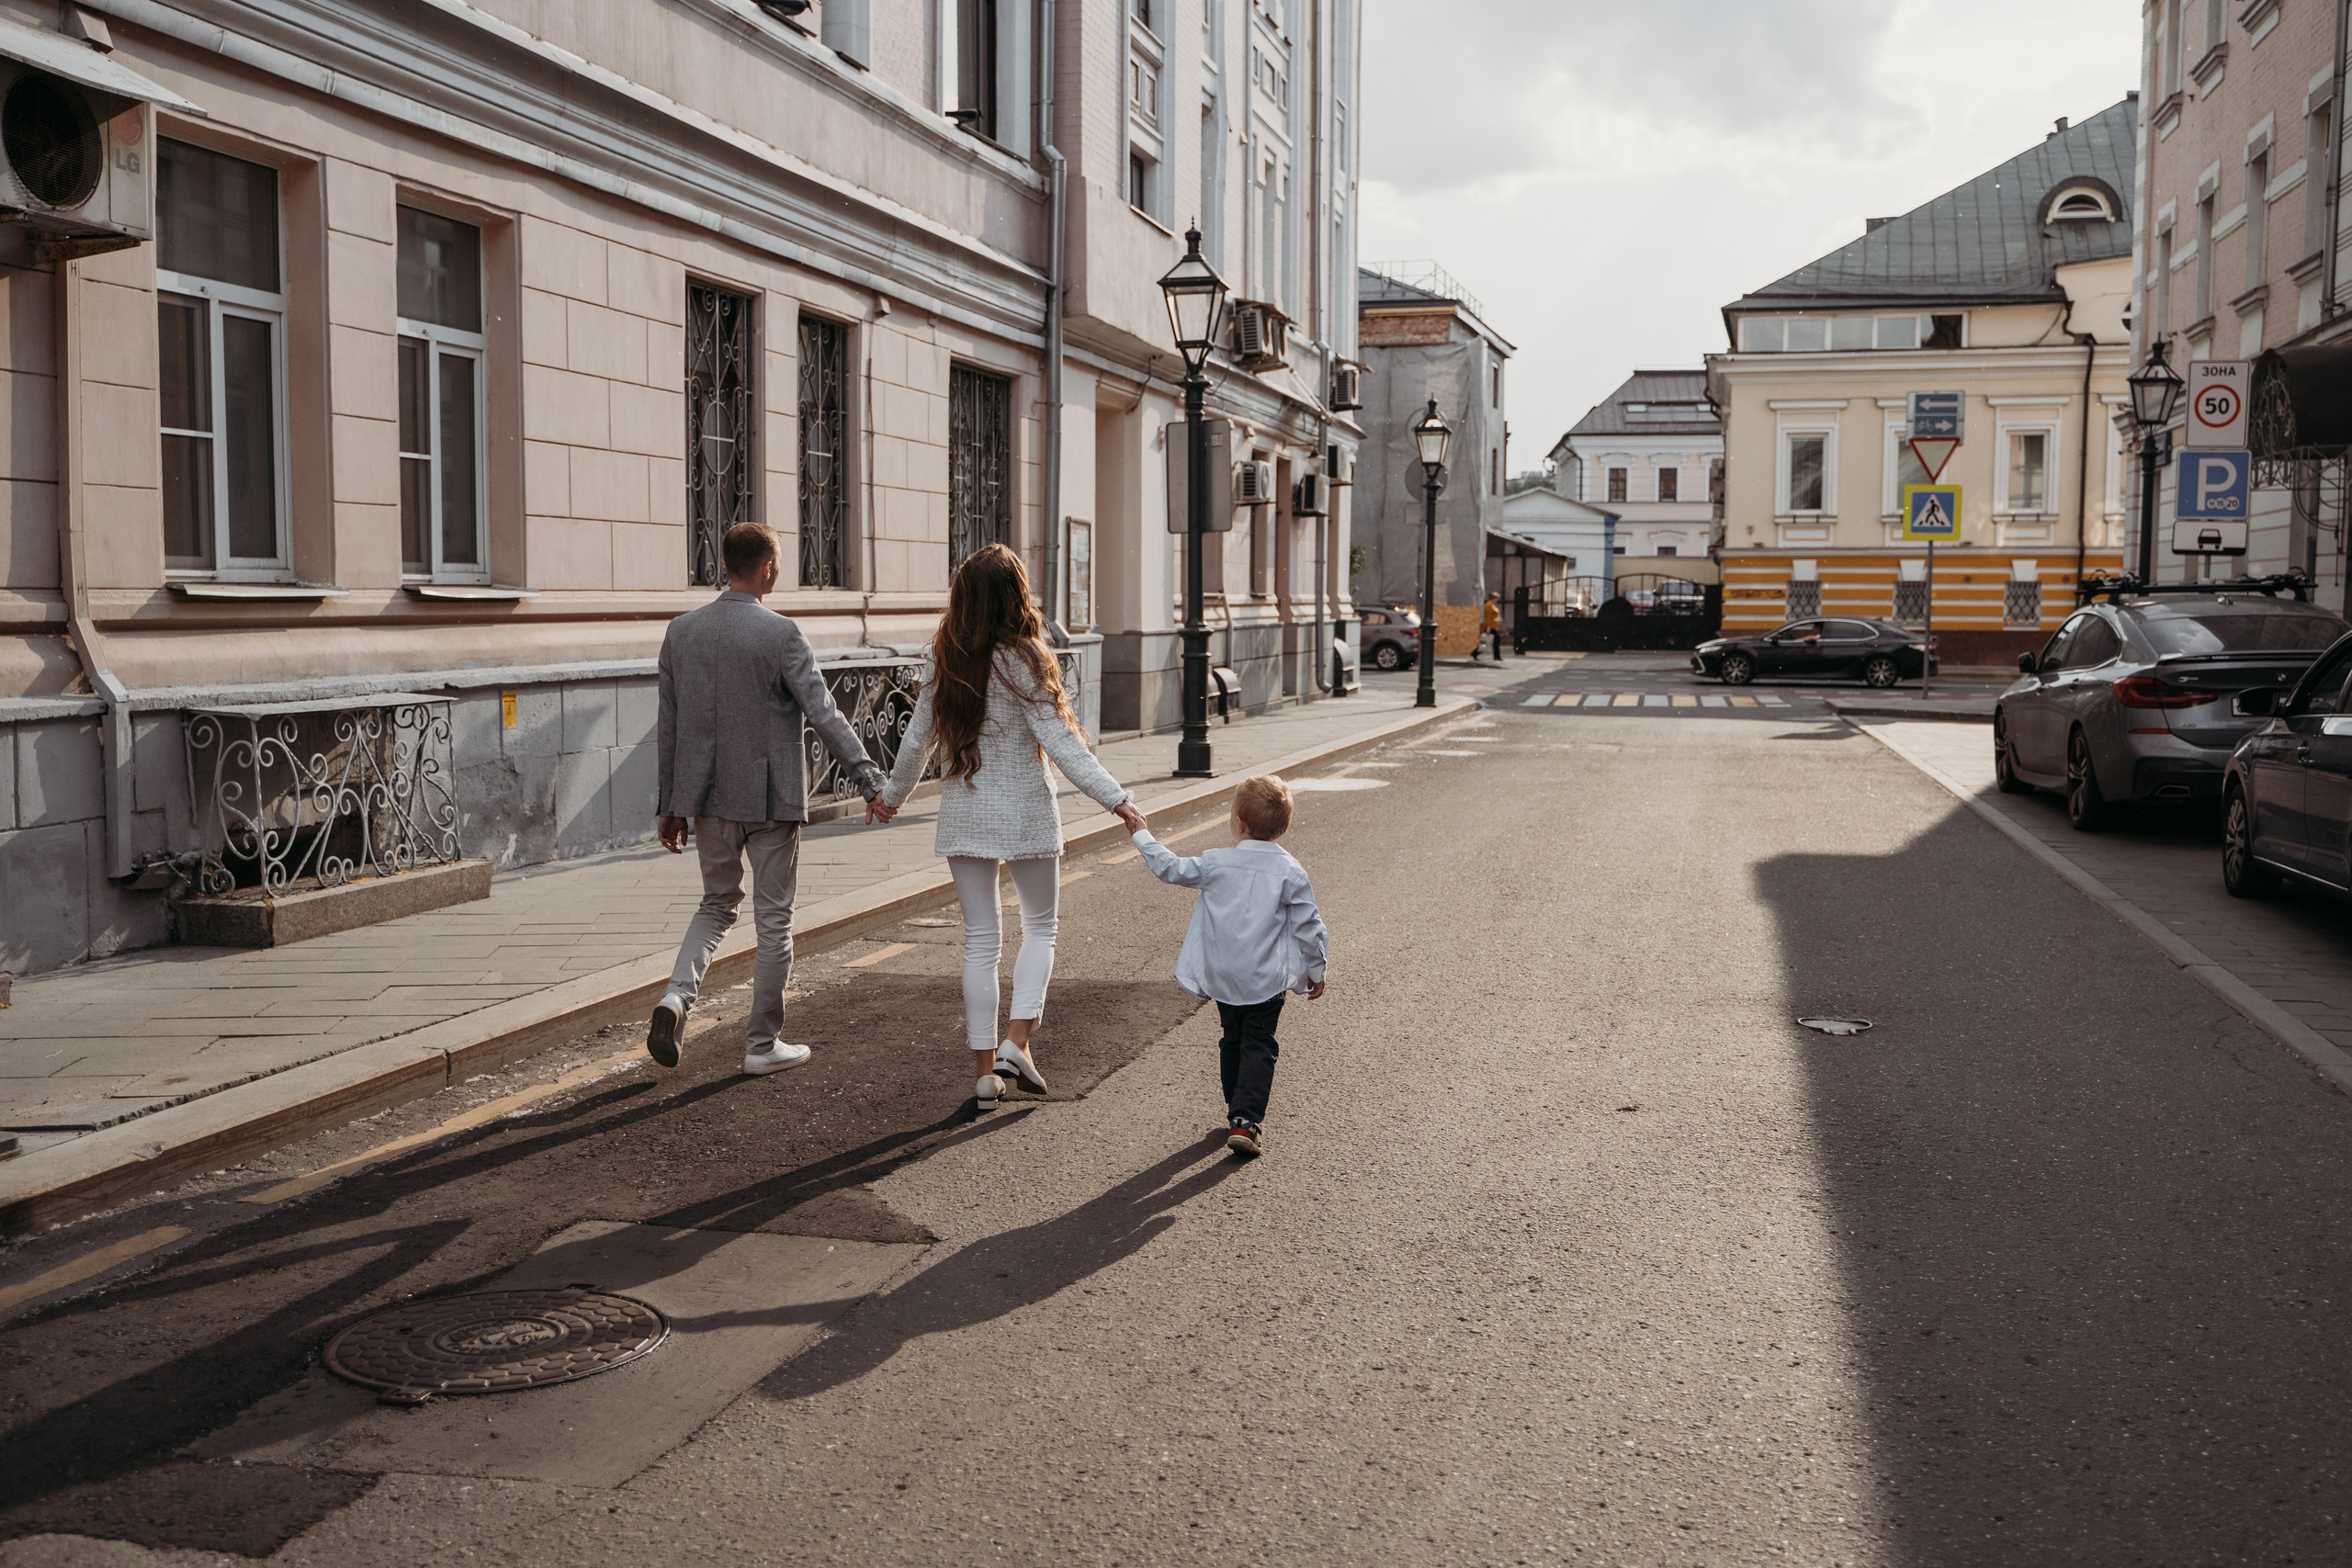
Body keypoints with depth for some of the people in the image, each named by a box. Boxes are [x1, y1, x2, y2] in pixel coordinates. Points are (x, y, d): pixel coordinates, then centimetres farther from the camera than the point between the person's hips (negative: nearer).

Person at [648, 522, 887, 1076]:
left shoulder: (681, 631, 3)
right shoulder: (780, 635, -14)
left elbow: (670, 727, 8)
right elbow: (824, 714, -18)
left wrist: (671, 806, 15)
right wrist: (870, 779, -13)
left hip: (709, 799, 5)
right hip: (770, 799, -5)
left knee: (716, 904, 21)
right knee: (773, 921, 7)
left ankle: (677, 994, -2)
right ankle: (763, 1044, 14)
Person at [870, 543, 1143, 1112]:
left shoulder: (943, 660, 1)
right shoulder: (1023, 660, -12)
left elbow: (918, 739, 8)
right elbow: (1061, 743, -16)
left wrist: (893, 794, 25)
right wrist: (1117, 800, -14)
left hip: (963, 812, 4)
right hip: (1024, 811, -3)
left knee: (980, 939, 8)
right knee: (1040, 925, 15)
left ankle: (985, 1070, 9)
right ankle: (1017, 1039, -1)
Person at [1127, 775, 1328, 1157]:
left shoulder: (1215, 864, -6)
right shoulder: (1291, 873, -9)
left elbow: (1170, 869, 8)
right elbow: (1308, 927, -5)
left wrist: (1143, 836, 22)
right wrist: (1316, 970, 9)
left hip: (1222, 978, 2)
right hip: (1267, 981, -2)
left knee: (1232, 1042, 20)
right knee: (1259, 1047, 3)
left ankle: (1237, 1112, 30)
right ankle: (1245, 1121, -10)